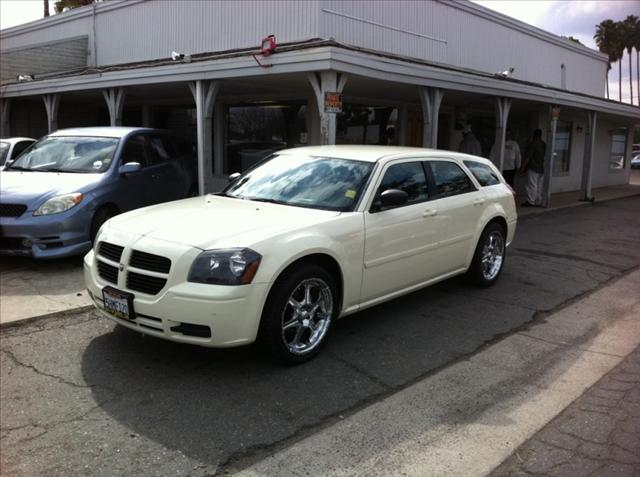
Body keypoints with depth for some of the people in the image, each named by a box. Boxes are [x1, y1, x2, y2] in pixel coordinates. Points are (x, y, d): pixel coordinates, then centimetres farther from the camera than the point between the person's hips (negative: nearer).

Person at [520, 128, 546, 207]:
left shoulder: (533, 144, -11)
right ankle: (538, 202, 13)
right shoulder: (544, 144, 11)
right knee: (539, 186, 10)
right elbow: (544, 155, 16)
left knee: (532, 185, -7)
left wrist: (523, 167, -11)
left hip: (533, 168, -8)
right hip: (541, 168, 8)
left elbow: (527, 157, -14)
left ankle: (531, 201, -7)